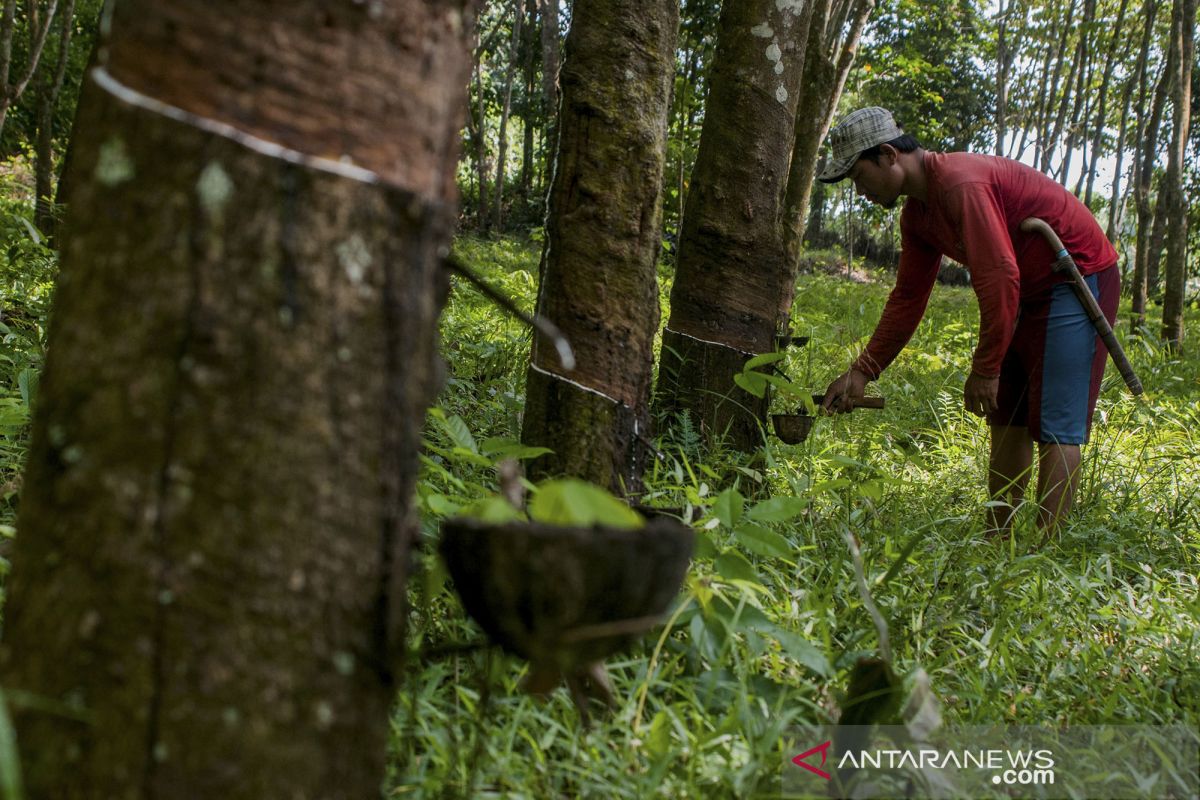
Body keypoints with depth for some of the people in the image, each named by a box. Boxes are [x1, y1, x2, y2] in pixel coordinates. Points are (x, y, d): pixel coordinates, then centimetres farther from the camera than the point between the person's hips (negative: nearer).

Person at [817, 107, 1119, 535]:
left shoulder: (961, 183, -25)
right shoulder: (917, 212, 7)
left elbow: (1000, 281, -28)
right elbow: (907, 298, 11)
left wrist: (985, 369, -21)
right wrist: (862, 371, 5)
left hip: (1079, 278, -10)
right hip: (1032, 291, 10)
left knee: (1055, 424, -12)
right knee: (1007, 419, 10)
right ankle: (998, 541, 15)